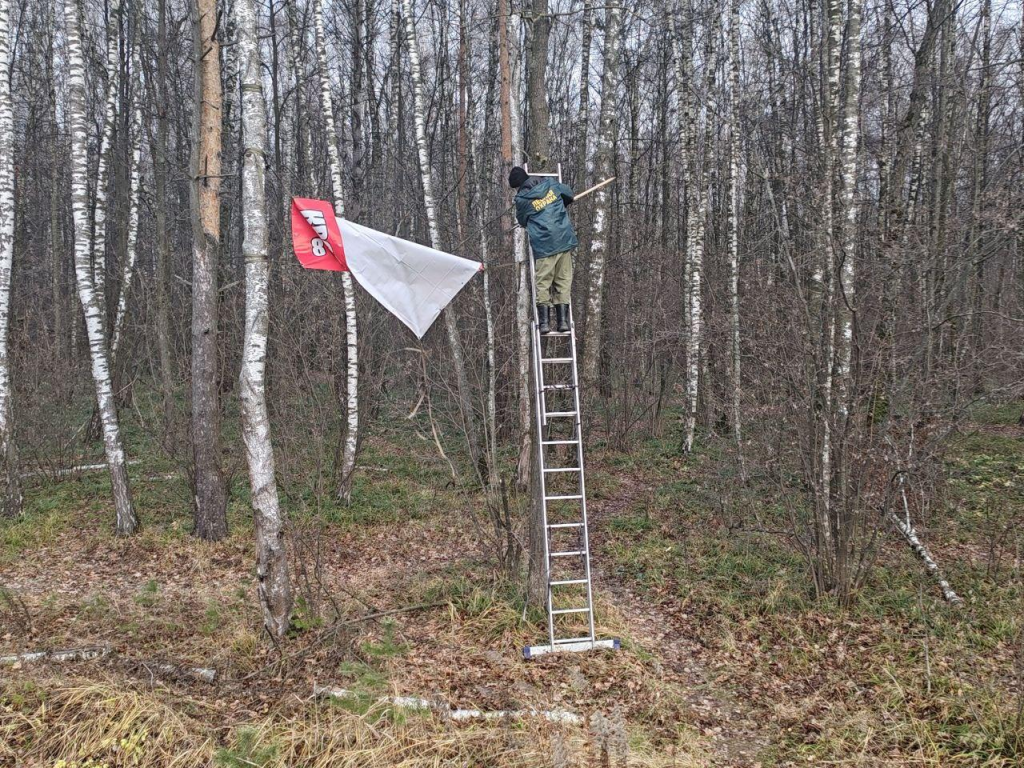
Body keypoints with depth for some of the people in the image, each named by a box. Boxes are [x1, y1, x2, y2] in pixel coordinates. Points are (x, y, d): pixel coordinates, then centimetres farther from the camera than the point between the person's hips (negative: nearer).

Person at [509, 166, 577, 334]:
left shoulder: (522, 199, -3)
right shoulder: (551, 182, 7)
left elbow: (522, 221, 12)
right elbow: (569, 194, 24)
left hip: (544, 246, -4)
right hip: (565, 240, 4)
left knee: (542, 283, 4)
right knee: (563, 281, 9)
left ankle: (543, 322, -1)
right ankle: (563, 321, 7)